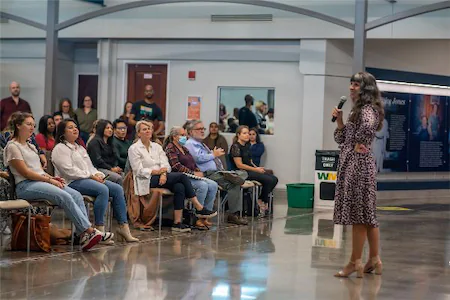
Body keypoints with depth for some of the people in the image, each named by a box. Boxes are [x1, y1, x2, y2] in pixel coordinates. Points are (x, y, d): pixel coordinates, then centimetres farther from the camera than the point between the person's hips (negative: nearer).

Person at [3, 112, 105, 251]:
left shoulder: (31, 146, 26)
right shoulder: (13, 147, -1)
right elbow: (25, 172, -10)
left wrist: (52, 177, 2)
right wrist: (49, 180, -12)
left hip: (42, 181, 8)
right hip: (26, 185, -8)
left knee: (76, 195, -17)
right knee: (65, 197, -30)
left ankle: (83, 234, -27)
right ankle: (89, 231, -31)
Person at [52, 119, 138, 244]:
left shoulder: (80, 148, 28)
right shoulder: (60, 149, -1)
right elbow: (70, 171, -14)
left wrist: (98, 175, 1)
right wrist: (91, 176, -15)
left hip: (89, 179, 9)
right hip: (72, 182, -9)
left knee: (118, 189, -10)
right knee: (103, 189, -33)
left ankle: (123, 227, -12)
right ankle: (100, 230, -33)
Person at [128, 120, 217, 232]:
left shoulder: (157, 146, 20)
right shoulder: (134, 149, 3)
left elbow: (165, 164, 7)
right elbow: (139, 171, -7)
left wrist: (163, 173, -15)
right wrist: (157, 171, -15)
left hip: (161, 178, 6)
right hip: (147, 180, -6)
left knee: (179, 187, -28)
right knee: (182, 176, -23)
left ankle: (177, 222, -29)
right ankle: (199, 208, -21)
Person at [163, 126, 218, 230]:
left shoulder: (184, 148, 25)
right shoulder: (170, 148, -5)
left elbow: (193, 164, 26)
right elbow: (176, 166, -17)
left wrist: (198, 172, 4)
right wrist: (193, 173, -16)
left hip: (192, 176, 9)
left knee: (213, 185, -12)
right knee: (203, 186, -31)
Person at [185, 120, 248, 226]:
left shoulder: (201, 144, 29)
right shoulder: (190, 144, -1)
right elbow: (199, 158, -17)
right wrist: (214, 155, -5)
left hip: (218, 172, 10)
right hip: (208, 174, -10)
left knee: (243, 173, -3)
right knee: (233, 185, -25)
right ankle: (233, 215, -22)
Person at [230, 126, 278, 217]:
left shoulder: (247, 146, 17)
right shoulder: (236, 146, -11)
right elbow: (239, 165, -16)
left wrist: (258, 168, 3)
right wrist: (256, 169, -15)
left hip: (251, 170, 9)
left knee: (274, 179, -7)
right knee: (269, 180, -22)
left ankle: (261, 201, -1)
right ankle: (263, 202, -3)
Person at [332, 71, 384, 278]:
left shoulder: (367, 109, -11)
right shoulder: (358, 109, 18)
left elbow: (368, 126, -35)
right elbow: (342, 139, 20)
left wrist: (359, 145, -21)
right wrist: (339, 120, 6)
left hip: (358, 164, -10)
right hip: (351, 164, 10)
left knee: (357, 214, -6)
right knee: (367, 214, 13)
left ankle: (355, 263, -2)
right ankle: (374, 260, 19)